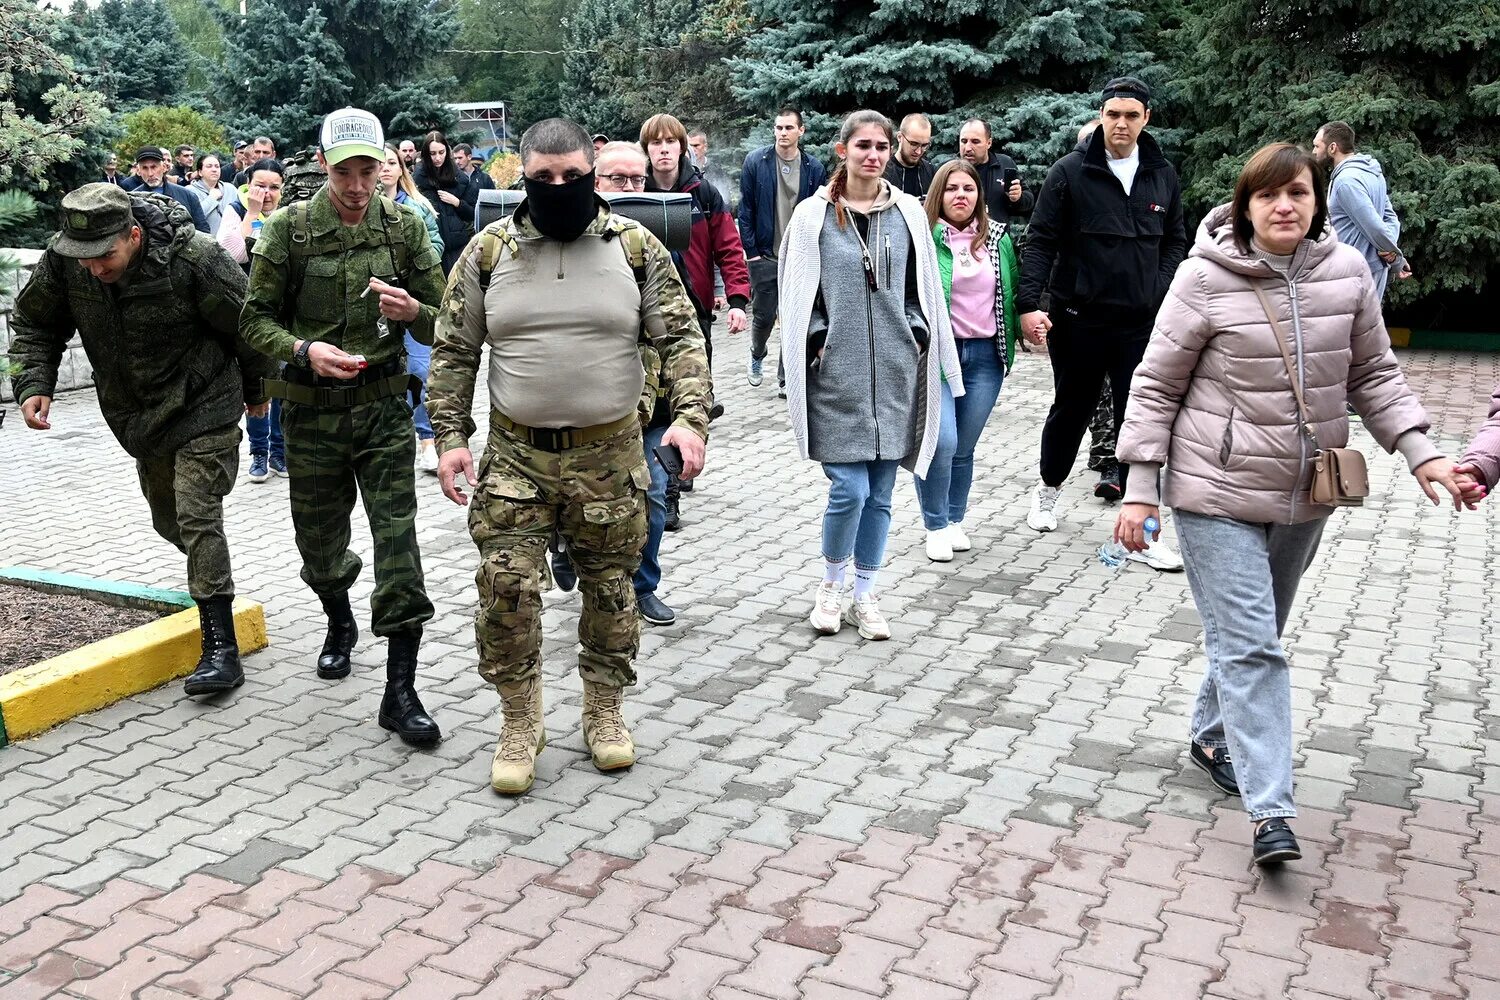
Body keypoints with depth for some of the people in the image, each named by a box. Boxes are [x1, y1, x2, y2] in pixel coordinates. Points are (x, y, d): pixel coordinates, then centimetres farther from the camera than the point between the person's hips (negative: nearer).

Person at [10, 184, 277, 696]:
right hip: (136, 415, 6)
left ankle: (221, 646, -10)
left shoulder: (193, 258, -27)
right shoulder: (62, 259, -14)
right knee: (169, 519, 19)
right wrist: (33, 385, -12)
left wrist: (256, 391, 2)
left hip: (202, 409, -6)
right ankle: (209, 575, 49)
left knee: (197, 518, -13)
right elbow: (34, 326, 4)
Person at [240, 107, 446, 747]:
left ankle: (400, 691, -3)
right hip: (312, 409, 1)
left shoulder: (404, 228, 0)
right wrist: (304, 349, -20)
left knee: (397, 539, -8)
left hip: (383, 405, 0)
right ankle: (339, 623, 46)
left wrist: (412, 311, -19)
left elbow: (442, 325, 4)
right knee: (319, 542, 13)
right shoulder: (289, 229, -3)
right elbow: (255, 319, -1)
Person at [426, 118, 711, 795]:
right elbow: (453, 352, 5)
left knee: (610, 587, 10)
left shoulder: (634, 246, -1)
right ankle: (520, 722, 15)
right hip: (515, 453, 0)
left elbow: (680, 338, 0)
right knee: (506, 587, -5)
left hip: (610, 453, 0)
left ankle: (605, 712, 29)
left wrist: (689, 416, -14)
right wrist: (450, 437, -4)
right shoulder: (488, 251, 0)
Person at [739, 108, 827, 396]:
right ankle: (757, 354, 36)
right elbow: (746, 210, -1)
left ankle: (785, 379, 14)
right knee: (764, 316, 4)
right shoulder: (756, 162, -3)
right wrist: (751, 250, -5)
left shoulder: (814, 169, 2)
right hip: (765, 256, -1)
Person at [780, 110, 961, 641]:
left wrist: (917, 337, 3)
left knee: (880, 493, 6)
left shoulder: (908, 213, 7)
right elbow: (798, 293, 3)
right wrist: (818, 342, -7)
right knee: (850, 488, -9)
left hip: (894, 370, 3)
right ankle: (830, 587, 16)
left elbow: (922, 287, 14)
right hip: (837, 373, -3)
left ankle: (864, 597, 21)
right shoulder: (814, 214, -1)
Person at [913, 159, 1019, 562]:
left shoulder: (998, 238, 10)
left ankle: (955, 521, 27)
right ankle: (935, 526, 5)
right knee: (941, 441, -14)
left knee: (965, 447, 9)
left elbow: (1012, 291, 19)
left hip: (985, 356, 4)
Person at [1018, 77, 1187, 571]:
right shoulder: (1070, 172, -6)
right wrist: (1029, 303, -17)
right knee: (1070, 411, 15)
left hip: (1141, 324, 2)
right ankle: (1048, 489, 41)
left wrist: (1163, 295, 1)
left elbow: (1174, 241, 15)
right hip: (1078, 320, -2)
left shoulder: (1163, 176, 6)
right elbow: (1040, 241, -7)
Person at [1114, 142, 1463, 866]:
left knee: (1256, 635, 18)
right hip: (1220, 493, -5)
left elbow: (1373, 374, 10)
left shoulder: (1347, 272, -1)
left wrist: (1420, 452, -3)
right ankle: (1271, 810, -4)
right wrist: (1140, 489, -10)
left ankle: (1213, 735, 41)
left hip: (1306, 495, 5)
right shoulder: (1206, 278, -13)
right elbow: (1156, 388, -7)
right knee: (1249, 643, -8)